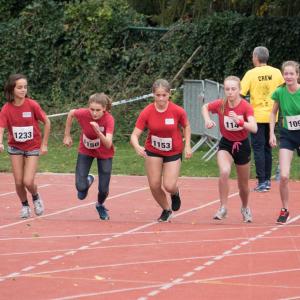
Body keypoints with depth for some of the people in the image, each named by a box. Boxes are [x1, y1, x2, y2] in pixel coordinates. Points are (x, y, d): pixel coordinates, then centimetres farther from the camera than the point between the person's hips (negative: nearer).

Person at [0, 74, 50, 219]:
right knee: (18, 182, 1)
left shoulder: (32, 105, -16)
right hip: (15, 147, 2)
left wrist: (44, 144, -4)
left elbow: (47, 122, -6)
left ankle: (36, 197, 22)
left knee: (28, 182, -12)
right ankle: (24, 205, 28)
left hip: (33, 147, -2)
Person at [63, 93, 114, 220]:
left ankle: (100, 205, 37)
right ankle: (88, 180, 28)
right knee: (81, 188, -11)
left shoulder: (109, 119, -33)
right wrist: (67, 136, 3)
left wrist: (98, 131, -57)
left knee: (103, 189, -1)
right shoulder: (83, 113, -28)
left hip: (104, 154, -1)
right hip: (85, 151, 1)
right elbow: (71, 113, -3)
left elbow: (108, 145, -41)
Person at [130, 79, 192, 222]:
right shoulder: (146, 112, -19)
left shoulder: (178, 111, -20)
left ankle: (175, 193, 28)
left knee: (169, 186, -12)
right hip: (153, 151, 1)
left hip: (173, 152, -1)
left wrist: (187, 145, -5)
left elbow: (186, 126, 2)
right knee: (154, 186, -1)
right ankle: (166, 210, 28)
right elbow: (134, 135, -21)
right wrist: (137, 146, -42)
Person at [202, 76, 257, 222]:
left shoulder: (246, 106, -21)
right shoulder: (220, 104, -16)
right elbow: (205, 107, 6)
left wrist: (239, 121, -48)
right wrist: (207, 120, -12)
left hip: (242, 145, 0)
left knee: (243, 184, 14)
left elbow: (254, 128, -33)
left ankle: (245, 208, 43)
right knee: (224, 172, -29)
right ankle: (223, 208, -17)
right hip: (226, 144, 0)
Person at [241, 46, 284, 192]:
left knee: (258, 148, -1)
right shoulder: (276, 72, -1)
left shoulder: (251, 73, -10)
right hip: (271, 116, 4)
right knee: (267, 148, 15)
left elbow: (240, 93, -13)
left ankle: (262, 182, -7)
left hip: (257, 116, -4)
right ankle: (267, 180, 16)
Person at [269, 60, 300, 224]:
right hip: (287, 135, 1)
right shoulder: (279, 92, -8)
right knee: (284, 176, -11)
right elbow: (273, 113, 8)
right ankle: (284, 210, 7)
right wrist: (272, 133, 1)